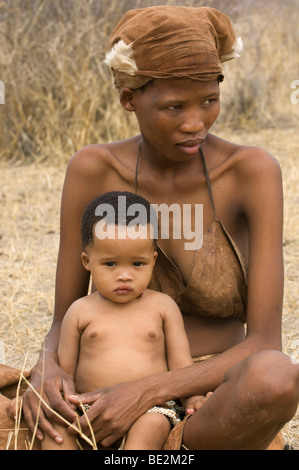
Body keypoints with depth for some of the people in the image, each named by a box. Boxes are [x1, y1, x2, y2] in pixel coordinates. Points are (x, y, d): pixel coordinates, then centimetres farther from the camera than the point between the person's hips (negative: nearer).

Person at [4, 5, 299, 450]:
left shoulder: (254, 171, -13)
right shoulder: (92, 171, -7)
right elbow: (64, 324, -1)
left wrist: (147, 393, -29)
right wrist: (47, 369, -25)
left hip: (219, 417, -1)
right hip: (121, 404, 2)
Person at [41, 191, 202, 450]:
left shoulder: (163, 306, 9)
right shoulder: (81, 311, 10)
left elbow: (180, 363, 8)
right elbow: (64, 369, 11)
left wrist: (193, 399, -8)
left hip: (151, 409, -1)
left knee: (152, 426, -34)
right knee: (55, 423, -27)